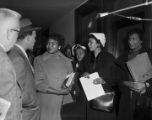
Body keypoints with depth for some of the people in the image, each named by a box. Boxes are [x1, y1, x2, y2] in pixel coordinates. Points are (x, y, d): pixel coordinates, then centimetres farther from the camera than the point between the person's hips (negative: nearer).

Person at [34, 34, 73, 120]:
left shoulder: (67, 61, 9)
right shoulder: (39, 60, 1)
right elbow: (38, 83, -6)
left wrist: (67, 88, -12)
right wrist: (58, 91, -13)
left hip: (65, 102, 2)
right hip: (47, 102, -2)